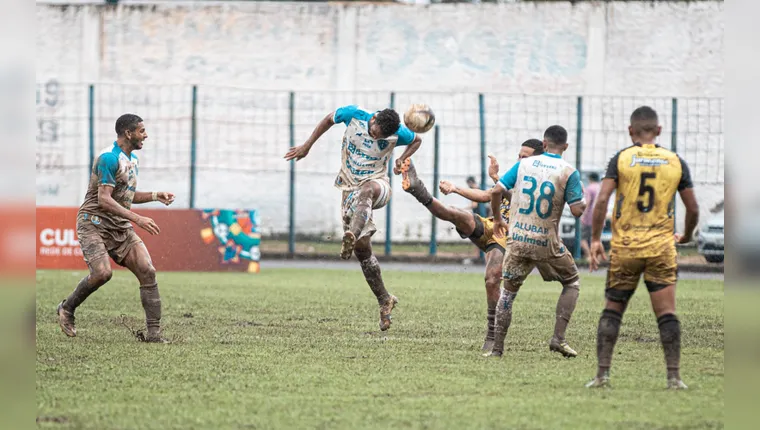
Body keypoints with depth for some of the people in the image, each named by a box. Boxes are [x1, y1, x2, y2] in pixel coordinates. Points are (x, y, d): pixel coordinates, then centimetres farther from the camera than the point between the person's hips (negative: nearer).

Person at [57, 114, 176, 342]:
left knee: (148, 271, -8)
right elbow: (104, 199, -23)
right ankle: (66, 309, 2)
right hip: (94, 223, -8)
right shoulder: (109, 158, -16)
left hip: (121, 227, 8)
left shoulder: (132, 159, 14)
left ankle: (153, 332, -6)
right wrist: (137, 219, -28)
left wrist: (155, 195, 10)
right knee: (102, 272, -26)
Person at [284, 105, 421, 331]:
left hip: (377, 183, -3)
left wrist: (403, 159, -7)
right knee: (362, 249, -4)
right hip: (351, 188, 3)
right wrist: (307, 146, 9)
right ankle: (384, 301, 8)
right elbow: (328, 120, 10)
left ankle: (351, 236, -67)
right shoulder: (354, 115, -10)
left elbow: (417, 141, 12)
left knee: (367, 190, -44)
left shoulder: (398, 133, -10)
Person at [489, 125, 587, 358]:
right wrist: (584, 201, 13)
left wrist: (497, 219, 16)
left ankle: (497, 348, 12)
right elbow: (577, 210, -11)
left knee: (508, 291, 16)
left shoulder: (524, 164, 3)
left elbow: (496, 191, -1)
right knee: (572, 282, 19)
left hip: (517, 240, 2)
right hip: (547, 243, -2)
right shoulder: (569, 172, -6)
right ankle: (558, 338, 6)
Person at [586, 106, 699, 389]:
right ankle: (674, 377, -3)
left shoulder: (620, 159, -1)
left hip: (624, 248, 0)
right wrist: (687, 236, 23)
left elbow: (602, 200, -11)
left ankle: (602, 374, 3)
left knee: (612, 310, 9)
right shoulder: (676, 162, 4)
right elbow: (693, 208, 5)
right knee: (667, 314, 2)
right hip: (662, 247, 0)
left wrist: (595, 239, -5)